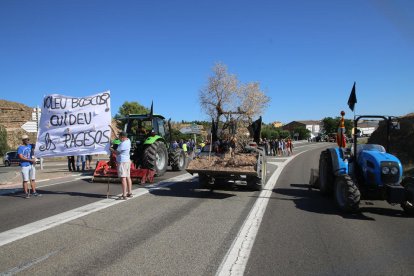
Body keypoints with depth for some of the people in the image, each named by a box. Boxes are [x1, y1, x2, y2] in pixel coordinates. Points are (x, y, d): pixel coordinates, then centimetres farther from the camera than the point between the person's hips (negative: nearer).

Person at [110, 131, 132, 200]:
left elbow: (117, 152, -14)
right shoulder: (128, 141, 7)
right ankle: (129, 193, 22)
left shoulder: (123, 144, -20)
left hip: (122, 162, -10)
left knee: (123, 178, -10)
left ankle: (124, 195, -10)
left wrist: (111, 149, 3)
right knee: (128, 177, 14)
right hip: (127, 161, 10)